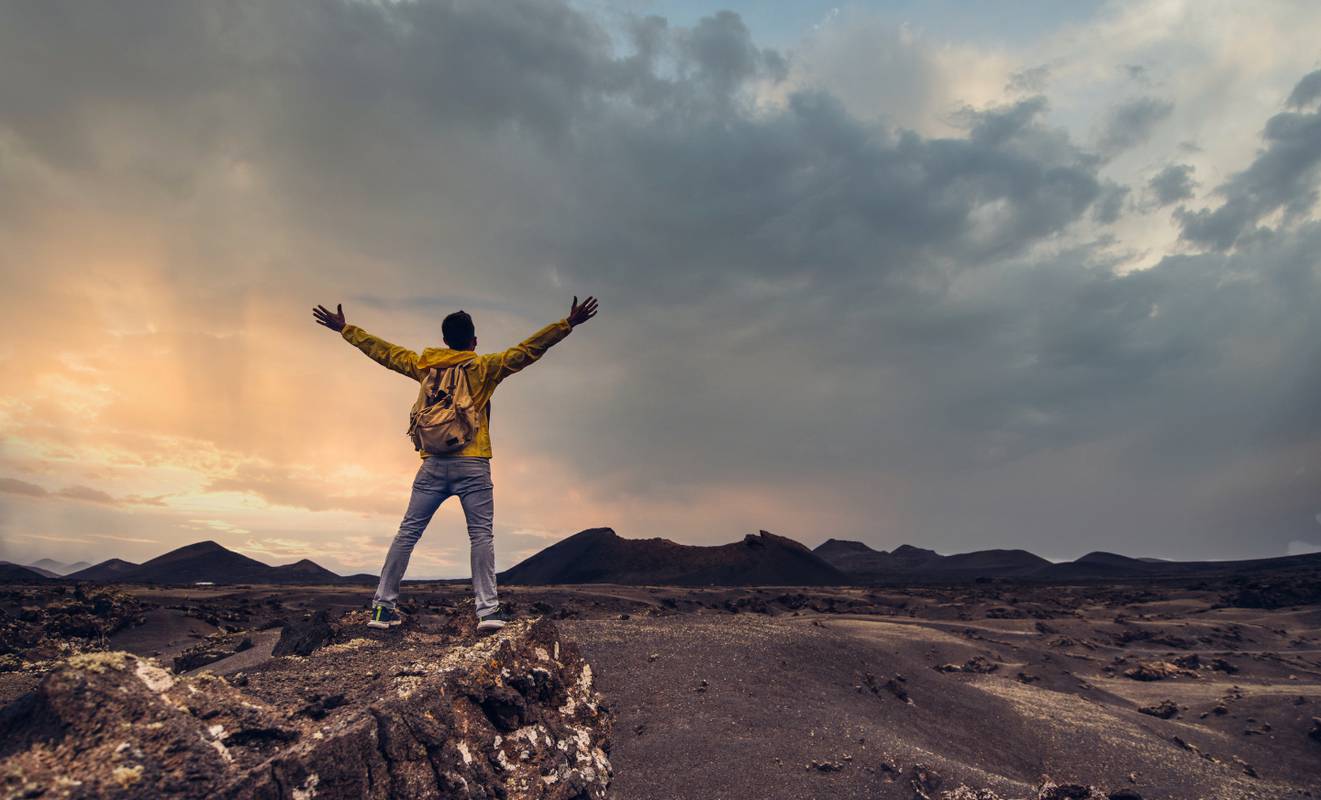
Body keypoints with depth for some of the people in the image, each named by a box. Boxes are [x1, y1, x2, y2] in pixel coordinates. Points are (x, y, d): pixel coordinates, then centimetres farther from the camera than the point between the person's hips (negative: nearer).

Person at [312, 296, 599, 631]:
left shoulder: (424, 365, 13)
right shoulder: (485, 367, 3)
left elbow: (382, 350, 22)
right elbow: (528, 349, -2)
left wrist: (344, 329, 35)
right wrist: (567, 324, -1)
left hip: (433, 464, 3)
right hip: (472, 465, -3)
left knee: (407, 533, 7)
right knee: (481, 536, -3)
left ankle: (383, 606, 9)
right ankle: (488, 609, -9)